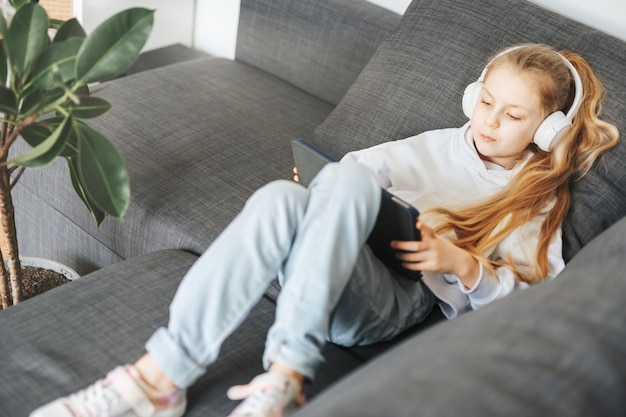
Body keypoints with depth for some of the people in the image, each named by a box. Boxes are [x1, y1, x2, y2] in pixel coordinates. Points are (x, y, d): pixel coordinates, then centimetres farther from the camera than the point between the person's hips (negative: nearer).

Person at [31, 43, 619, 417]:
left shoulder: (538, 200, 16)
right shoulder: (439, 145, 26)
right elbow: (365, 163, 21)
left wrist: (464, 264, -9)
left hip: (391, 304, -4)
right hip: (327, 271, 4)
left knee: (346, 178, -33)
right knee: (281, 196, -34)